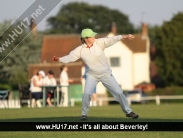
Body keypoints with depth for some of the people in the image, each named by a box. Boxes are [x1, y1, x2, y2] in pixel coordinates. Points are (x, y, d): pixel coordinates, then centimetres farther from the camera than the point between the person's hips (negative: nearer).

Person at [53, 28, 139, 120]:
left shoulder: (99, 43, -14)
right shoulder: (80, 50, -10)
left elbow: (111, 40, -26)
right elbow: (69, 57, -12)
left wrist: (124, 37, -39)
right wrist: (59, 59, -29)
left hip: (106, 74, 0)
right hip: (92, 75, 0)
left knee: (119, 92, 0)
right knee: (87, 93, -20)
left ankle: (128, 111, 18)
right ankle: (84, 114, 1)